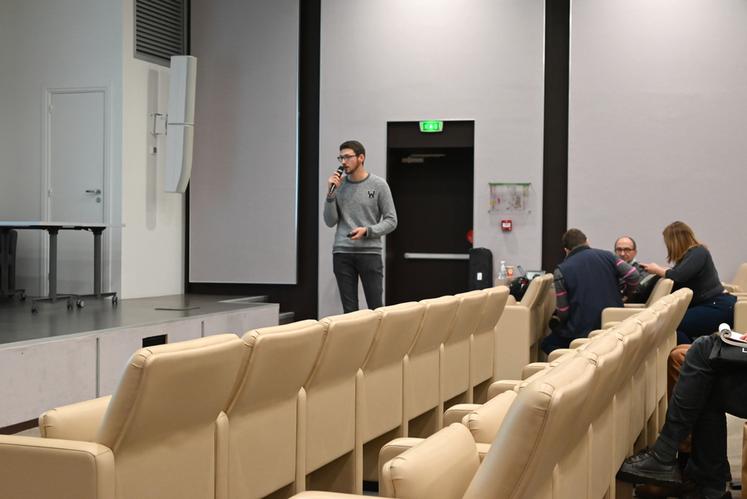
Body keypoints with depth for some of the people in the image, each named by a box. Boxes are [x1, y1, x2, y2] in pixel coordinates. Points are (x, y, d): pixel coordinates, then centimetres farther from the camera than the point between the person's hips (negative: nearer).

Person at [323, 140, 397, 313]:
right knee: (349, 309, 4)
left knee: (375, 308, -2)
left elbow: (391, 221, 0)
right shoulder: (338, 185, 7)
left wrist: (367, 230, -14)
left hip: (370, 252, -2)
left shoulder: (378, 185, 0)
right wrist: (331, 193, -7)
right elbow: (330, 222, 4)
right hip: (342, 253, 2)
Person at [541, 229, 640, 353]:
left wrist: (555, 320, 17)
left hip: (582, 331, -5)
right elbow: (633, 275, -5)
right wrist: (623, 293, 16)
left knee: (548, 344, 17)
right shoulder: (607, 256, 2)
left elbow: (563, 312, -6)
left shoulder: (562, 270, -6)